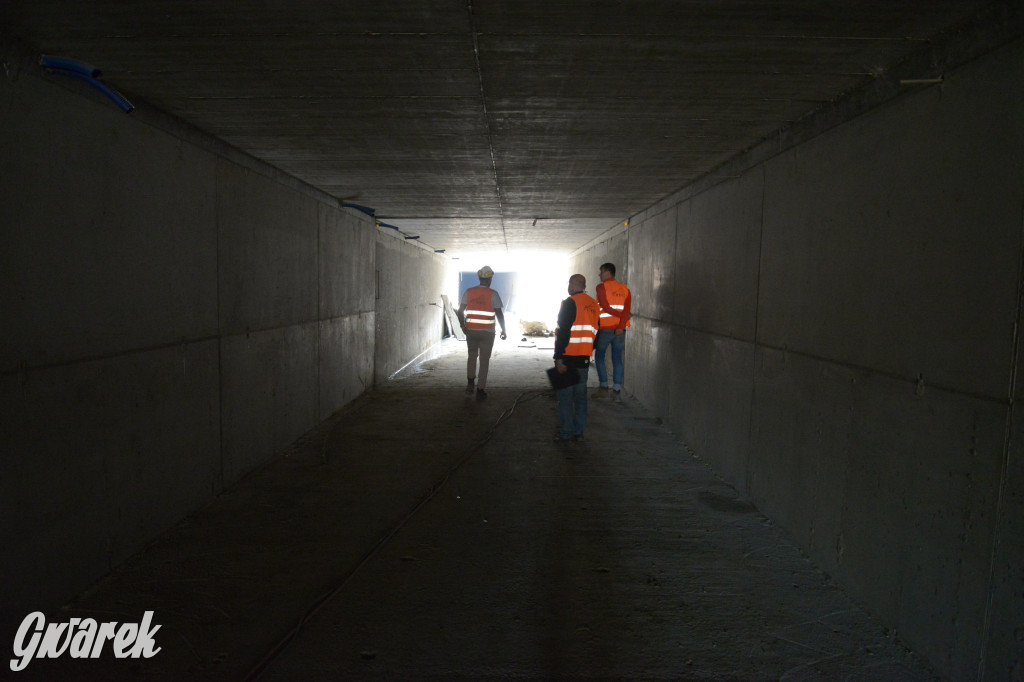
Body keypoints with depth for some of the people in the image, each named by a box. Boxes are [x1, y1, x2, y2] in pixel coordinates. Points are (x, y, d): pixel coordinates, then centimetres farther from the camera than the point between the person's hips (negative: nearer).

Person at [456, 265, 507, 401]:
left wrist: (463, 326, 13)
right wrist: (503, 330, 1)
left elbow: (460, 311, 1)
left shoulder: (468, 292, 0)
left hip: (471, 331, 3)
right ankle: (480, 390, 7)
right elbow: (499, 314, -11)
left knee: (472, 355, 24)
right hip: (487, 332, -3)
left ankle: (470, 383, 16)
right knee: (484, 361, 6)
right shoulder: (493, 294, -10)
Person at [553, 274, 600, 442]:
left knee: (565, 397, 0)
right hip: (584, 359, 7)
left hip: (568, 358, -7)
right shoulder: (594, 305, 11)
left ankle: (565, 433, 4)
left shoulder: (570, 303, -12)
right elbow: (596, 334, 16)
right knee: (580, 395, 13)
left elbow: (564, 332, -18)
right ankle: (579, 432, 18)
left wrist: (558, 358, -18)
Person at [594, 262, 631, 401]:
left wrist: (619, 315, -4)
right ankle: (617, 390, 5)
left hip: (605, 328, -4)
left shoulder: (602, 287, -5)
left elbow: (605, 307, -15)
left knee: (599, 357, 11)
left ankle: (603, 387, 9)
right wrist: (621, 326, -13)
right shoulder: (624, 289, 9)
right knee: (617, 359, 7)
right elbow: (627, 309, -4)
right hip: (620, 329, 4)